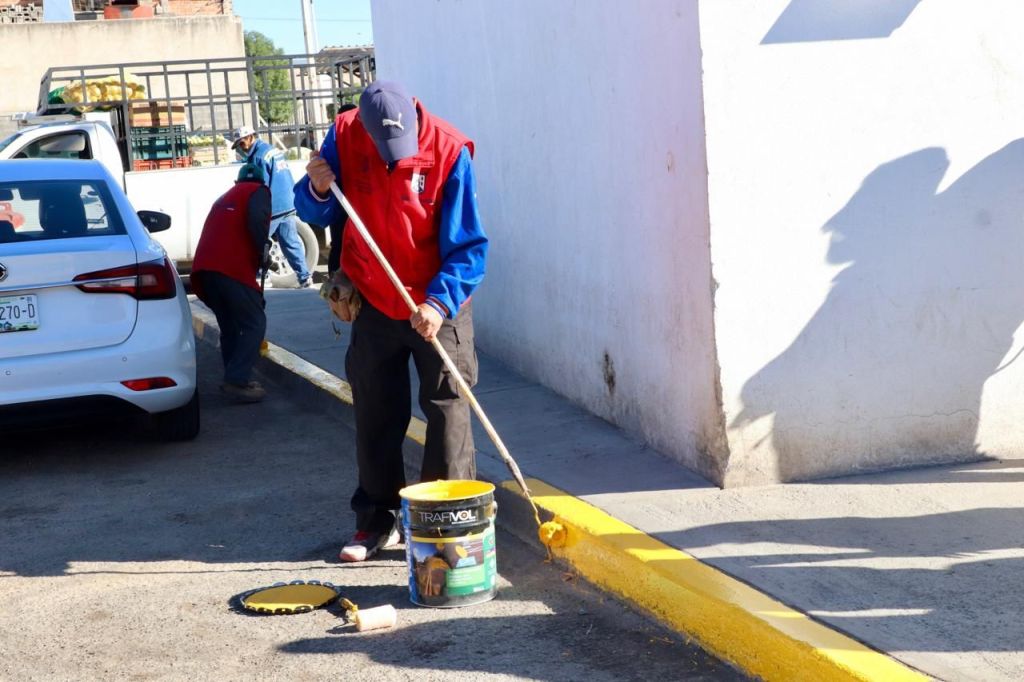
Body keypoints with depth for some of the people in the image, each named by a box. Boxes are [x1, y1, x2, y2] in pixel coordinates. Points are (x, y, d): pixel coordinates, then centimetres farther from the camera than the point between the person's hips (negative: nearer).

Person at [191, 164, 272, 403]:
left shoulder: (225, 197, 34)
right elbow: (256, 221, -10)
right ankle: (236, 381, -13)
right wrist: (263, 252, 3)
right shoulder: (258, 191, 11)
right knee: (255, 323, -3)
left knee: (229, 325, 18)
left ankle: (235, 379, 19)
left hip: (204, 267, 8)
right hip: (232, 268, -7)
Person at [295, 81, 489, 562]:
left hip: (439, 305, -3)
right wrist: (318, 189, -21)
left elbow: (468, 246, -18)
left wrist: (440, 303, -29)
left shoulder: (449, 152, -20)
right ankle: (379, 519, 20)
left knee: (448, 409, -1)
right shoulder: (344, 136, -10)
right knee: (375, 414, 9)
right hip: (374, 302, 3)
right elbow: (315, 213, 1)